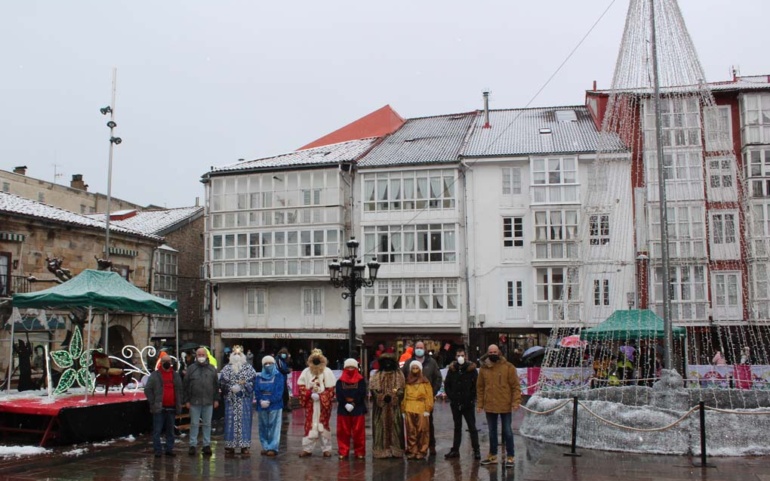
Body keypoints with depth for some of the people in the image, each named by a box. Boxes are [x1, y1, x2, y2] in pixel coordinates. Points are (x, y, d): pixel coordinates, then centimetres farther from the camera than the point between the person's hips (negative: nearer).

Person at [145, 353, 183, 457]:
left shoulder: (176, 375, 13)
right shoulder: (155, 375, 0)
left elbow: (180, 390, 19)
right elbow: (148, 389, -2)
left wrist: (179, 404, 12)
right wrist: (153, 402, -7)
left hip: (171, 408, 4)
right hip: (159, 408, -4)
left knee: (170, 430, 10)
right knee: (157, 430, -2)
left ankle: (169, 449, 17)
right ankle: (157, 450, 5)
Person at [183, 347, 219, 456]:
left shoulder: (212, 369, 8)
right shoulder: (191, 368, 2)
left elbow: (216, 385, 9)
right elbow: (185, 385, 2)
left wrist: (216, 399, 4)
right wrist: (187, 400, -2)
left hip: (208, 402, 1)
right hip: (194, 402, -1)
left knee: (207, 424, 7)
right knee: (194, 424, 4)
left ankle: (207, 445, 14)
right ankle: (193, 445, 11)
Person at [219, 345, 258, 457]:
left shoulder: (249, 368, 5)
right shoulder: (226, 368, 9)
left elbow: (254, 382, 0)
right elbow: (221, 383, 6)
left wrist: (245, 384, -16)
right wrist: (230, 388, -10)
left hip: (244, 400, -1)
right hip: (230, 400, 1)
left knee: (244, 421, -1)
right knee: (230, 422, 2)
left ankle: (244, 448, 4)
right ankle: (229, 447, 9)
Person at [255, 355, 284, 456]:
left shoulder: (278, 376, 1)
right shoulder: (259, 377, 12)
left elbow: (279, 392, -8)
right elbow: (256, 391, 3)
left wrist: (269, 401, -17)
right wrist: (261, 401, -14)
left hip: (274, 405, -4)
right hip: (261, 406, 4)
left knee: (274, 427, -4)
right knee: (263, 427, 7)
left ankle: (273, 447, 0)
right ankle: (265, 447, 15)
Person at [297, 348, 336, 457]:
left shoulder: (327, 372, -6)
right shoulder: (306, 372, 0)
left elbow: (331, 389, -6)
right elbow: (301, 386, 1)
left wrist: (320, 396, -17)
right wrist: (310, 394, -14)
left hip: (323, 404, -2)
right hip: (310, 404, 2)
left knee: (323, 426, 4)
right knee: (309, 426, 4)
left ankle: (326, 449, 14)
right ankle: (307, 449, 13)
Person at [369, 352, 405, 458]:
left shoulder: (399, 375, 8)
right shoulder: (377, 375, 9)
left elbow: (401, 390, -1)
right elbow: (374, 389, -2)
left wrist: (392, 397, -17)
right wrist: (383, 397, -16)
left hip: (394, 407, 0)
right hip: (380, 407, 0)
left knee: (395, 427, -1)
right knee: (381, 427, -1)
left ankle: (395, 449, 3)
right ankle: (381, 449, 3)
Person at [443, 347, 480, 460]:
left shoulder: (471, 369, -3)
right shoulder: (452, 369, 5)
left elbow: (476, 386, -4)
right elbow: (447, 385, 8)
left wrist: (470, 399, -10)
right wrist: (452, 397, -2)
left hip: (468, 404, -3)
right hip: (455, 404, 3)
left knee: (472, 427, -1)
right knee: (457, 427, 13)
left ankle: (476, 450, 4)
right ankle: (455, 450, 18)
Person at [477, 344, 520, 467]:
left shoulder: (508, 367, -5)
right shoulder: (483, 368, 5)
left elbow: (516, 386, -6)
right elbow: (480, 387, 8)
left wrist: (516, 401, -14)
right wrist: (479, 404, 4)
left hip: (505, 406, -3)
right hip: (490, 406, 4)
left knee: (507, 432, 4)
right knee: (492, 432, 14)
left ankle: (510, 457, 12)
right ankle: (492, 456, 24)